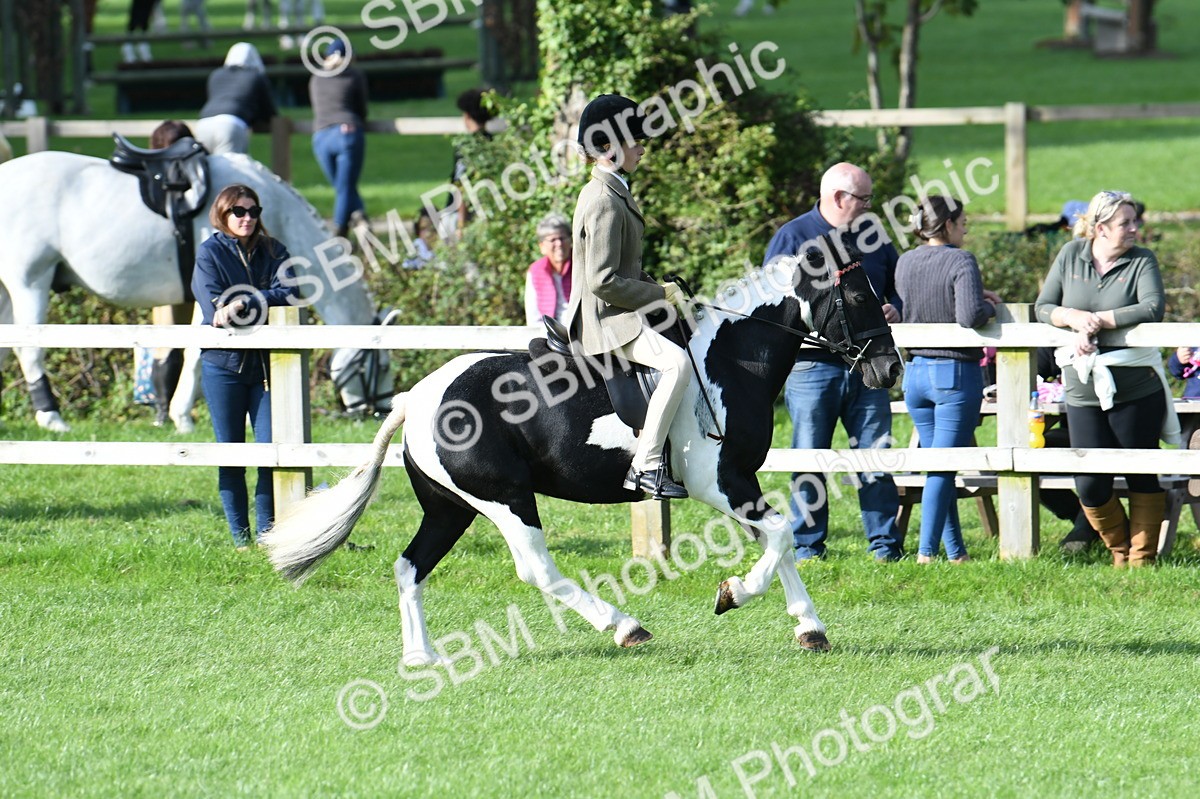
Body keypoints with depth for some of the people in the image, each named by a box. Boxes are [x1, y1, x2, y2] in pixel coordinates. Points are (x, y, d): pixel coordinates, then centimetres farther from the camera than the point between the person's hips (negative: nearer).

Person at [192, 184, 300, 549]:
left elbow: (289, 293, -7)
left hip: (266, 363, 2)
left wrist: (244, 304, -19)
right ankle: (240, 538, 9)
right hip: (224, 363, -2)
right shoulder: (209, 253, 1)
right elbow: (214, 307, -11)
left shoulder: (272, 251, 9)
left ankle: (267, 531, 6)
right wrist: (264, 306, -17)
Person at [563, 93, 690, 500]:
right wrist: (660, 295, -15)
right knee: (677, 362, -29)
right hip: (607, 321, -11)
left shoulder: (609, 192, 13)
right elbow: (602, 281, -25)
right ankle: (645, 464, -29)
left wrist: (656, 288, 9)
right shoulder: (605, 202, -19)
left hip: (617, 315, 11)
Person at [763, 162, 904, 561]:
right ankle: (807, 545, 8)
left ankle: (884, 543, 6)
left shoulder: (873, 235, 15)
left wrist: (894, 311, 1)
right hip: (813, 366, -3)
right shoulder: (793, 236, 1)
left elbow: (897, 286, 24)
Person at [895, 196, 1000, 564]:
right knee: (943, 467, -3)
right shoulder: (960, 261, -14)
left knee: (938, 464, 13)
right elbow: (970, 316, -26)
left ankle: (955, 550, 17)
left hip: (916, 371, 6)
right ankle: (926, 551, -7)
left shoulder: (904, 263, 6)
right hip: (956, 372, -6)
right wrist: (988, 307, -5)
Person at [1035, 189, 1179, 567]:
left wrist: (1099, 320, -20)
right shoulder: (1071, 256, 5)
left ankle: (1142, 558, 16)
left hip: (1137, 390, -2)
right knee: (1090, 486, 1)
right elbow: (1043, 308, 5)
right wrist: (1074, 318, -16)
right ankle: (1119, 550, 24)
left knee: (1143, 478, 4)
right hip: (1083, 392, 2)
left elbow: (1152, 308, -17)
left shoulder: (1142, 261, -2)